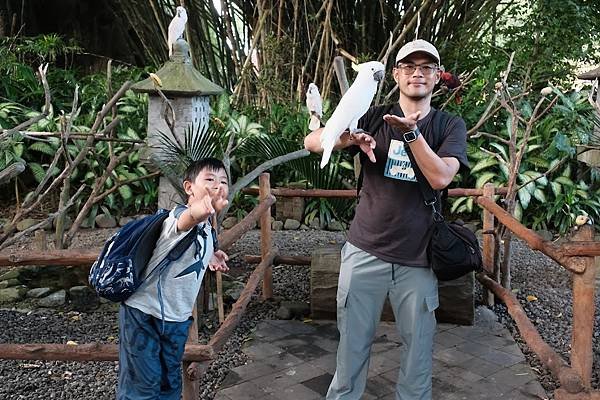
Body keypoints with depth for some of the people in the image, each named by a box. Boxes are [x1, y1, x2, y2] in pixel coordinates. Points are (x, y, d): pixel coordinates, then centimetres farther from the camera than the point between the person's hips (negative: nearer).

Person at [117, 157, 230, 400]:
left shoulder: (208, 229, 5)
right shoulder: (179, 214, -22)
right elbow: (184, 221, -51)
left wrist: (209, 255, 16)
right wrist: (196, 212, -72)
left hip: (177, 318, 8)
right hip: (144, 313, -7)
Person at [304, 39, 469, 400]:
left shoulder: (450, 126, 2)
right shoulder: (375, 118, 3)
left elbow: (440, 177, -14)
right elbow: (311, 141, -7)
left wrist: (412, 132, -25)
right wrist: (347, 138, -27)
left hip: (417, 259, 0)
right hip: (365, 252, 0)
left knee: (418, 347, 12)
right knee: (352, 343, 11)